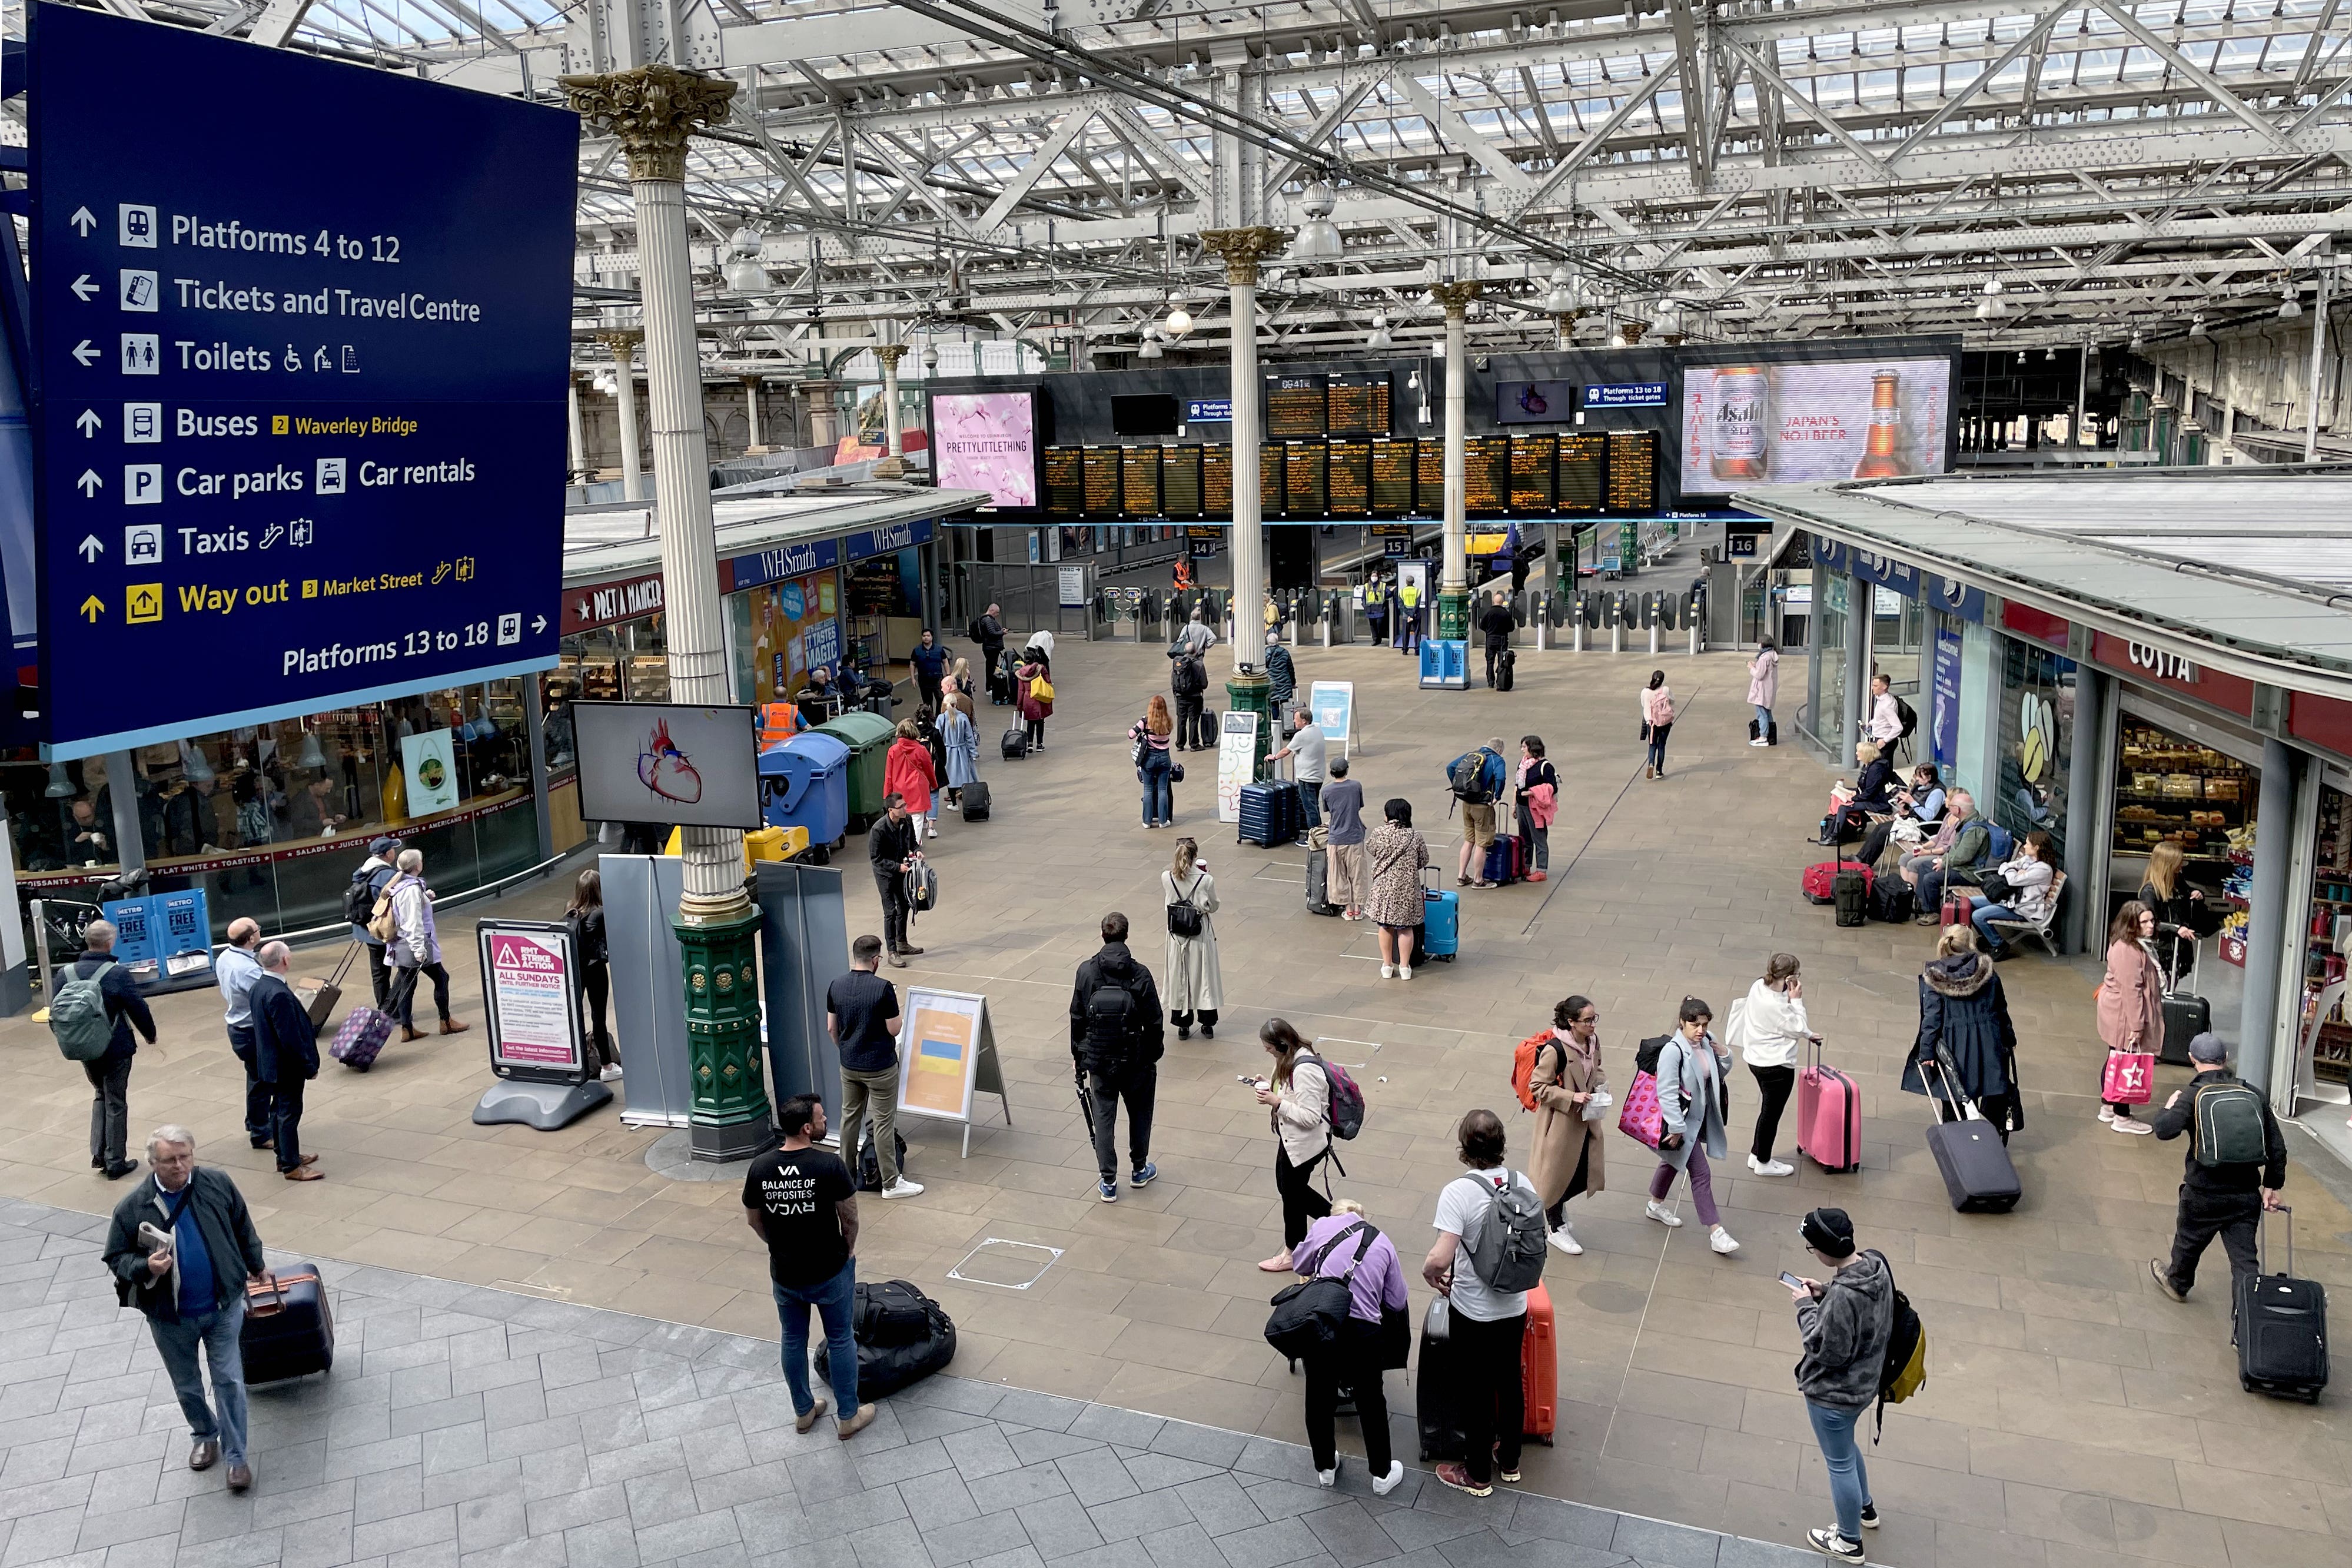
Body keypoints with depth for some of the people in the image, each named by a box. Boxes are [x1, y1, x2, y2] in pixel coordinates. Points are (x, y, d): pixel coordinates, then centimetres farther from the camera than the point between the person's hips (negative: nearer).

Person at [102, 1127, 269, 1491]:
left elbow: (243, 1227, 6)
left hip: (223, 1307, 0)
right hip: (170, 1317, 1)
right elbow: (116, 1259, -3)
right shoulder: (132, 1208, -15)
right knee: (187, 1386, 19)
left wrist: (255, 1266, 18)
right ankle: (204, 1437, 45)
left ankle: (235, 1456, 15)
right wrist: (146, 1267, -25)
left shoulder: (218, 1184, -11)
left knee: (229, 1381, 2)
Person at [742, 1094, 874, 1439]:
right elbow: (850, 1217, -13)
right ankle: (848, 1417, 25)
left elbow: (753, 1220, 3)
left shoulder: (759, 1168, -10)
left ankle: (803, 1412, 37)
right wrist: (848, 1249, 6)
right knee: (840, 1341, 14)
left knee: (793, 1341, 21)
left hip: (784, 1274, 4)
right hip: (830, 1273, -4)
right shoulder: (829, 1165, -22)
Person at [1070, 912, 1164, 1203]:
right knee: (1140, 1113, 20)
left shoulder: (1086, 972, -10)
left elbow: (1077, 1018, -1)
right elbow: (1153, 1022, -9)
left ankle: (1108, 1183, 13)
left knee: (1103, 1117, 10)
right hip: (1135, 1060, -1)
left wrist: (1079, 1054, 12)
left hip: (1099, 1059, 1)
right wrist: (1154, 1055, 6)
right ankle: (1139, 1170, 34)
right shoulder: (1140, 974, -15)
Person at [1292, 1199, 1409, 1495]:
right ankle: (1382, 1475, 34)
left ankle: (1325, 1468, 37)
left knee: (1319, 1398, 20)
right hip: (1361, 1329, 0)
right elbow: (1397, 1302, 13)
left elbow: (1302, 1266, 23)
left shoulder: (1322, 1226, 9)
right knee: (1371, 1402, 20)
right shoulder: (1383, 1244, 12)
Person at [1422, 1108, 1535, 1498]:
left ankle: (1478, 1474, 31)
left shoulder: (1459, 1193, -26)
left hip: (1473, 1312, -5)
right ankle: (1510, 1461, 42)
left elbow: (1440, 1259, -31)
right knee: (1510, 1382, 23)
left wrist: (1429, 1273, -9)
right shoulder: (1523, 1184, -8)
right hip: (1514, 1306, 5)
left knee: (1476, 1391, 13)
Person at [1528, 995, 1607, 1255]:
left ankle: (1559, 1211, 45)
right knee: (1557, 1173, 11)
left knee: (1583, 1174, 18)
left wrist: (1601, 1084, -6)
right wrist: (1572, 1097, -25)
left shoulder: (1592, 1041, -5)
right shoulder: (1554, 1050, -27)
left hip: (1585, 1120, 7)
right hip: (1560, 1122, -7)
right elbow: (1537, 1086, -19)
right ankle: (1557, 1229, 32)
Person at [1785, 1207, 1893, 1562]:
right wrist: (1825, 1293, -4)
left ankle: (1849, 1541, 36)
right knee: (1847, 1447, 33)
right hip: (1863, 1382, 9)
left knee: (1839, 1463, 15)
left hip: (1833, 1393, -8)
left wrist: (1807, 1306, -19)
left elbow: (1827, 1350, -27)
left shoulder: (1843, 1296, -38)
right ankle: (1865, 1509, 55)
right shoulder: (1877, 1265, -11)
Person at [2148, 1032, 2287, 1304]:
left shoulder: (2193, 1095, -12)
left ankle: (2178, 1283, 45)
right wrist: (2272, 1185, 17)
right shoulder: (2255, 1095, 2)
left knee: (2188, 1241, 22)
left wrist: (2169, 1107, -1)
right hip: (2247, 1194, 3)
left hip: (2204, 1192, -3)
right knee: (2244, 1257, 6)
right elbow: (2276, 1146, 6)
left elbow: (2165, 1129, -24)